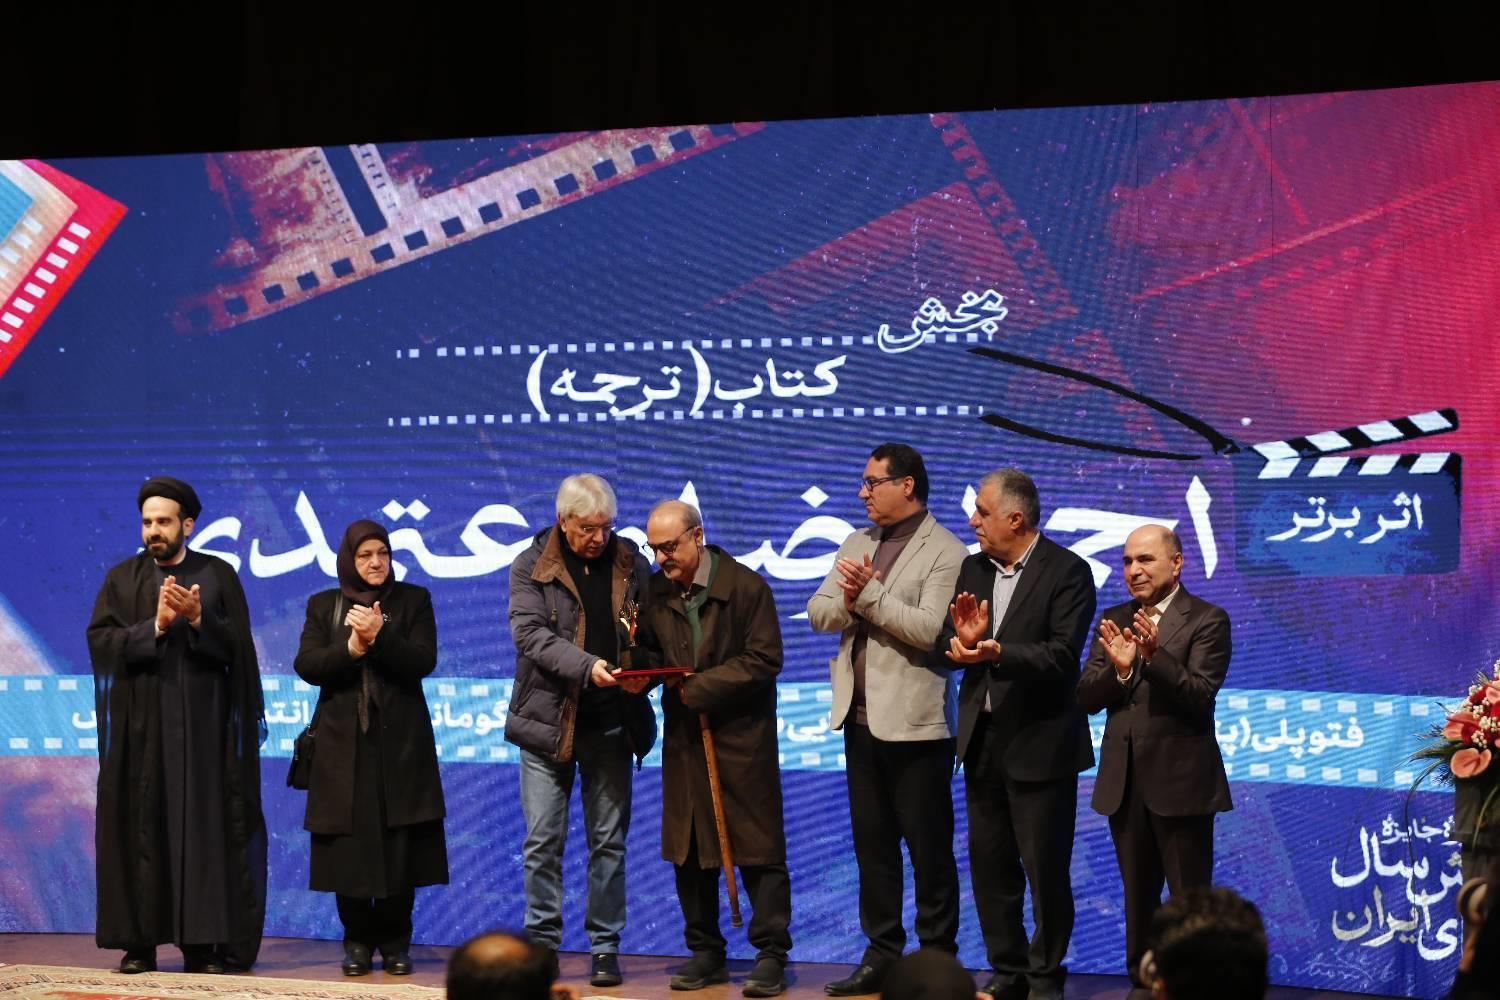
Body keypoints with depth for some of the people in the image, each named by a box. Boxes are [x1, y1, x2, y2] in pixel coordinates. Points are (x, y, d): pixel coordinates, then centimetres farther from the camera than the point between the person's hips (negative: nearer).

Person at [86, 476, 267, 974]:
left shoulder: (218, 575, 6)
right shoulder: (121, 578, 8)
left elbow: (237, 645, -1)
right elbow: (99, 640, -4)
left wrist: (197, 620, -17)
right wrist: (156, 626, -15)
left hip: (202, 726, -1)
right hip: (140, 727, 1)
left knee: (205, 827, -2)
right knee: (139, 829, -1)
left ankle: (203, 942, 0)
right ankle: (138, 941, 1)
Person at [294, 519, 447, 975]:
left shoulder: (414, 600, 7)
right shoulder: (323, 605, 11)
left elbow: (423, 661, -5)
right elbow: (306, 665, -2)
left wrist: (379, 638, -18)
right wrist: (351, 649, -16)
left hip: (400, 742, -1)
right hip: (343, 743, 1)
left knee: (400, 848, -2)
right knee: (349, 847, -2)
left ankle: (395, 943, 8)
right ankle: (358, 942, 9)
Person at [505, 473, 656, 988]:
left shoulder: (631, 564, 4)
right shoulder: (532, 567, -2)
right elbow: (530, 633, -13)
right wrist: (586, 666, -26)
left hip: (611, 724, 2)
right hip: (548, 720, -2)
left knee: (609, 842, 5)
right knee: (542, 842, 0)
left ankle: (605, 947, 11)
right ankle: (542, 944, 8)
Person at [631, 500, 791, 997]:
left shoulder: (746, 586, -8)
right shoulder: (656, 591, 6)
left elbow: (764, 660, -13)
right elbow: (651, 653, 14)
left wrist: (696, 689, -16)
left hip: (742, 737, -5)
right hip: (683, 740, 5)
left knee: (758, 849, -3)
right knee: (688, 849, 8)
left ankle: (771, 956, 0)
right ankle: (705, 953, 17)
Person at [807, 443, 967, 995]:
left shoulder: (945, 553, -9)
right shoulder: (857, 545, 14)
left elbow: (931, 628, -21)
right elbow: (818, 613, 8)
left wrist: (869, 593, -19)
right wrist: (847, 600, -12)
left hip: (912, 722, -7)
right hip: (860, 718, 7)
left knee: (929, 847, 0)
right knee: (872, 843, 12)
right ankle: (881, 954, 19)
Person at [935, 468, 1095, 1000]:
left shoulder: (1067, 573, -10)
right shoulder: (972, 569, 8)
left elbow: (1062, 657, -20)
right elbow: (946, 647, 4)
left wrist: (998, 653, -32)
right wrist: (961, 640, -18)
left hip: (1038, 743, -6)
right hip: (983, 738, 6)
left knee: (1045, 869, 1)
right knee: (989, 865, 10)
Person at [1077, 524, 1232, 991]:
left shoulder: (1206, 620, -6)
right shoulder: (1115, 620, 10)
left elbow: (1201, 696, -17)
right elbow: (1085, 697, 2)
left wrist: (1156, 655, -30)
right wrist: (1117, 668, -18)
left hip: (1179, 780, -6)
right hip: (1124, 781, 6)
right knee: (1137, 899, 15)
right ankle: (1142, 983, 24)